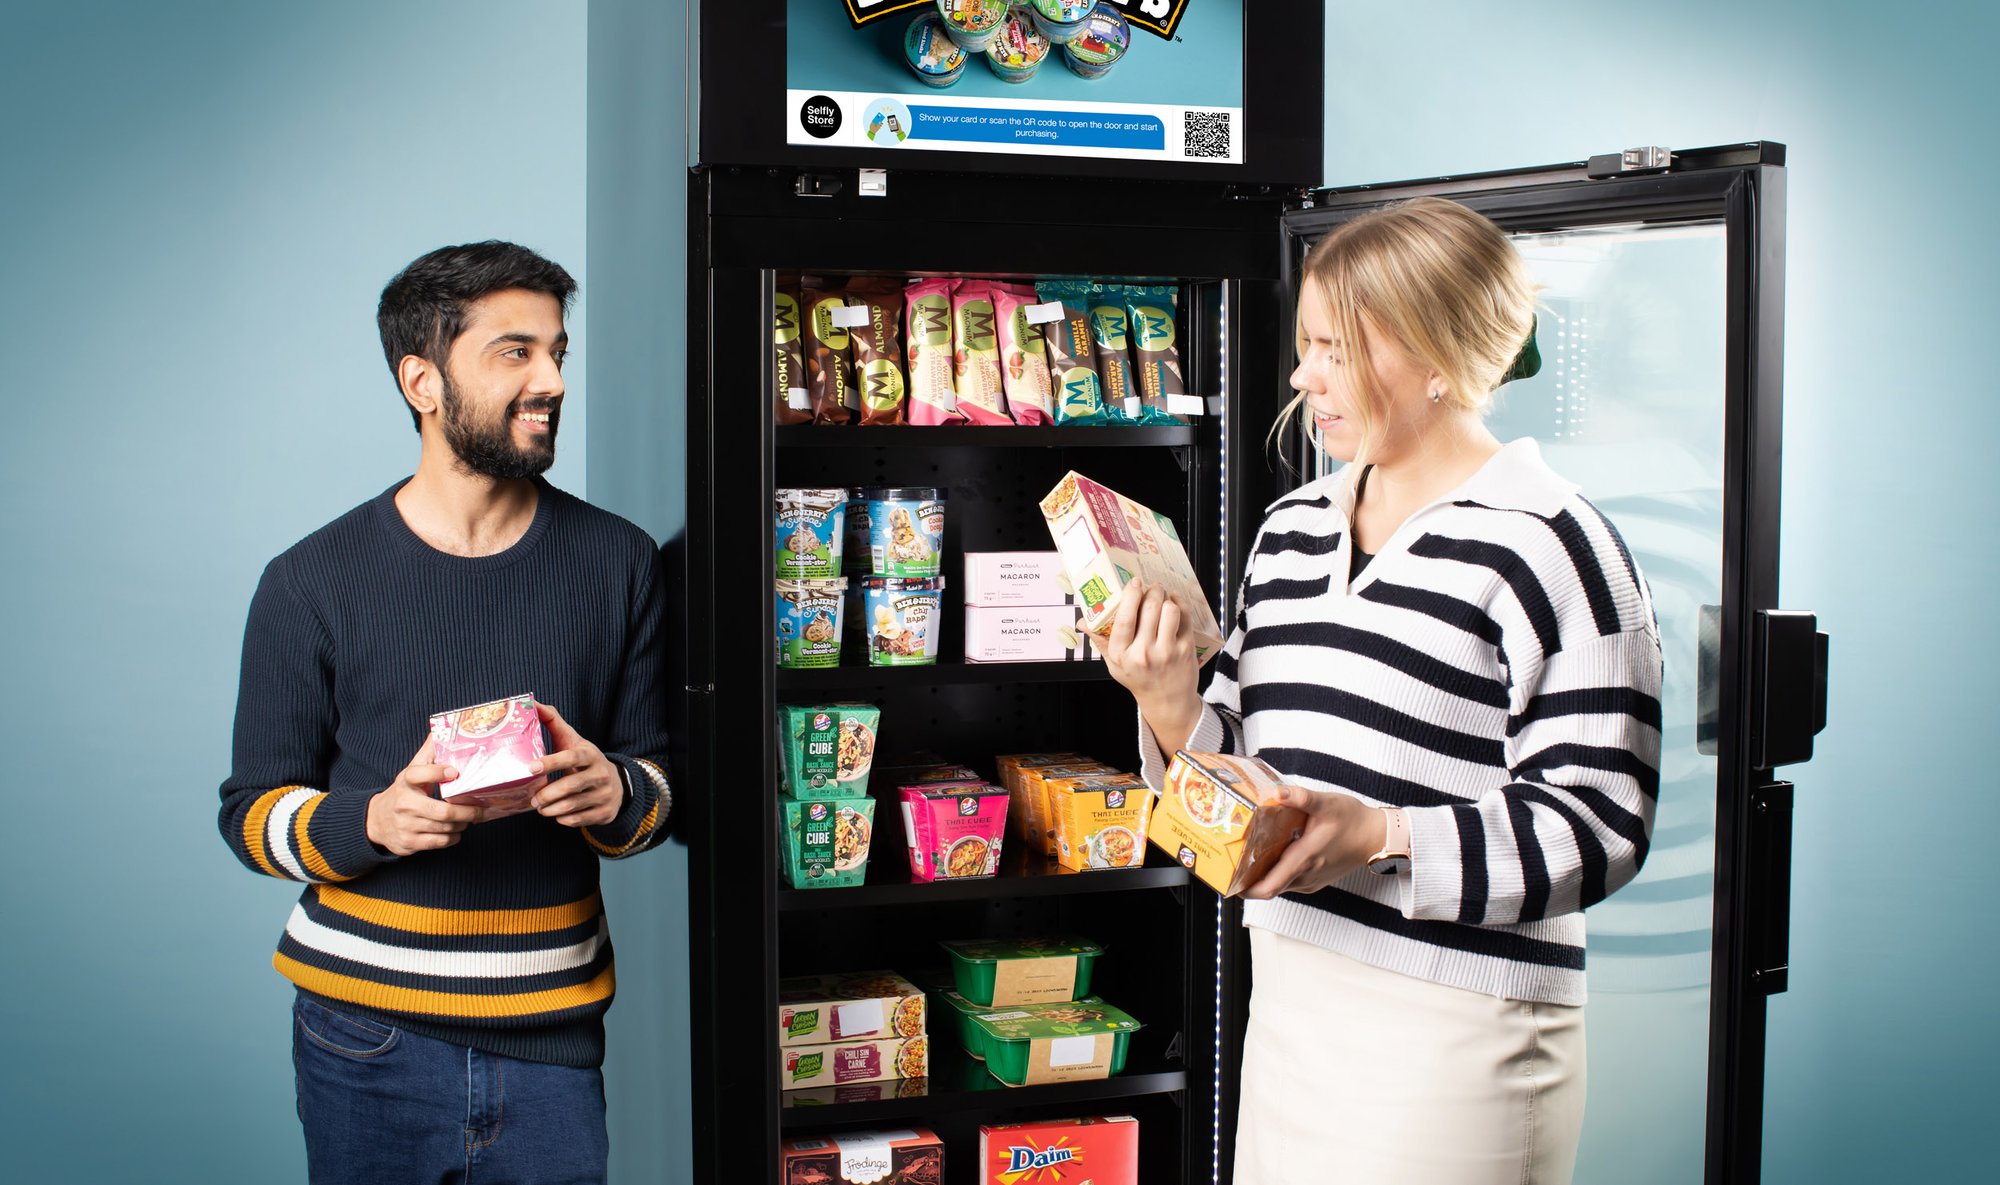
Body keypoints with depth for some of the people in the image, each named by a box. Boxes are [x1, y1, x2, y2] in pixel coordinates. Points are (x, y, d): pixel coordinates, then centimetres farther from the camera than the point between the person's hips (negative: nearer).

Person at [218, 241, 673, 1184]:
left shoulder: (617, 563, 4)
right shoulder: (312, 584, -3)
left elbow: (660, 780, 8)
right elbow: (253, 812, 1)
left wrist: (616, 793, -15)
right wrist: (372, 820, -20)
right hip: (367, 1041, -1)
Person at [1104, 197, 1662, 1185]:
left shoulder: (1546, 547, -12)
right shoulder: (1291, 527, 10)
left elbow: (1600, 824, -16)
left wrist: (1381, 838, -25)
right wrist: (1172, 711, -7)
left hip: (1452, 1030, -6)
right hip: (1288, 1001, 7)